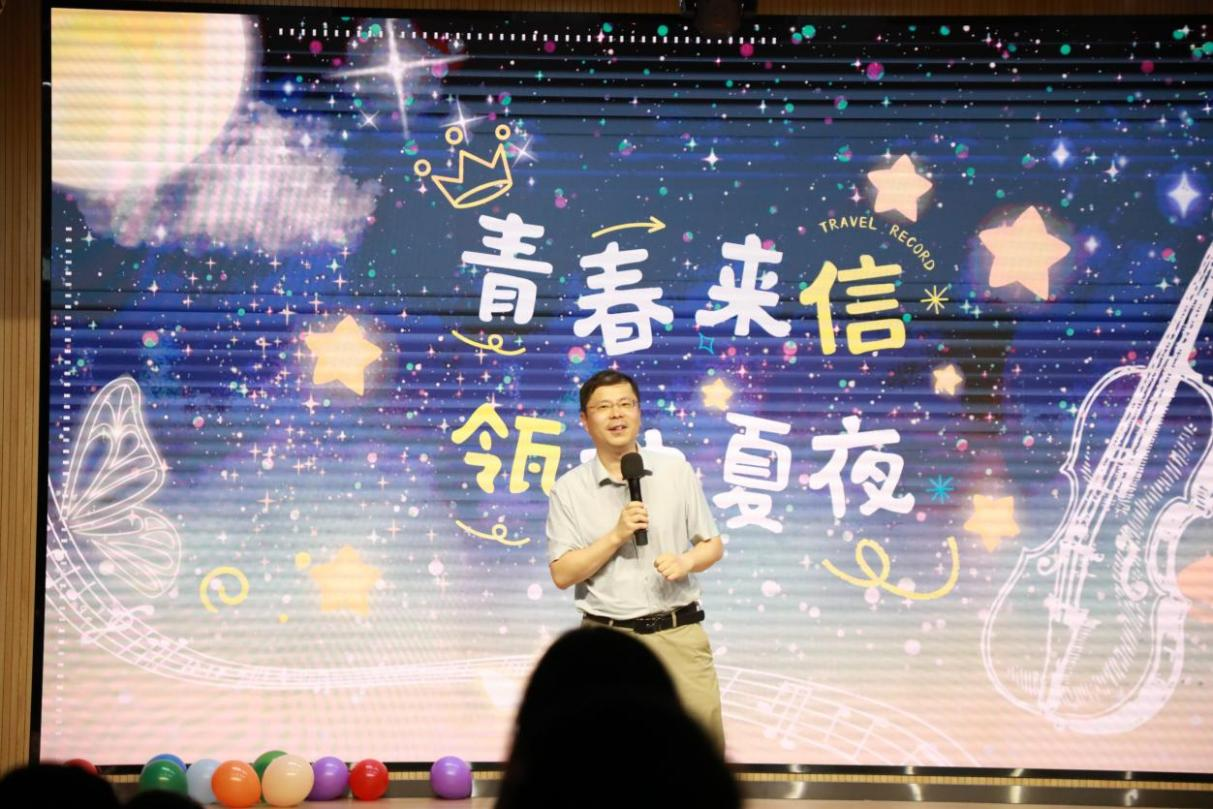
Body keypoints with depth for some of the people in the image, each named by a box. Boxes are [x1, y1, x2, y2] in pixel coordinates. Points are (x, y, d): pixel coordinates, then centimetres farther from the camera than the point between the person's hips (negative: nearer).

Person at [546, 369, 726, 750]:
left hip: (678, 632, 1)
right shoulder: (569, 489, 0)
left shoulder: (677, 471, 5)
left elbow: (713, 544, 10)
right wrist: (616, 535, -15)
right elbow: (562, 574, -4)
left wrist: (685, 562, -12)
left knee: (705, 737, -2)